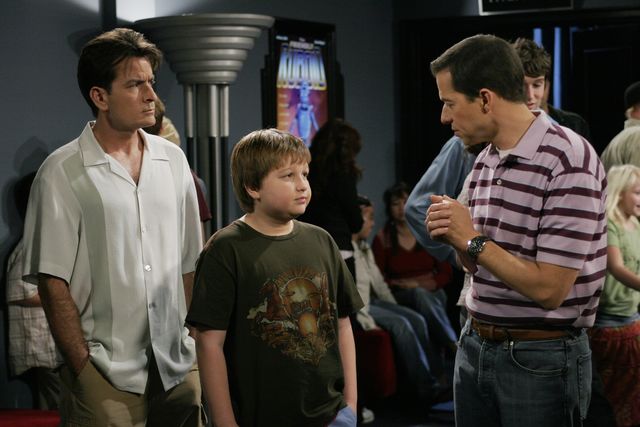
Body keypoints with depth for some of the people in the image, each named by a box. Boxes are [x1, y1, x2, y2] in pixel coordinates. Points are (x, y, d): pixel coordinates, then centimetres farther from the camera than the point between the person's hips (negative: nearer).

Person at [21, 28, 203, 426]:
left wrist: (193, 341, 7)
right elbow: (53, 282, -8)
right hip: (105, 377, -4)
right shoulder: (62, 173, -6)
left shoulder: (173, 159, 8)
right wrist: (83, 369, -11)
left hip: (179, 366, 4)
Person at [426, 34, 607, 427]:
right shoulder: (485, 162, 7)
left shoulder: (569, 161, -18)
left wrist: (472, 239, -15)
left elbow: (549, 288, -21)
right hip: (475, 347, 7)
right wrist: (457, 240, -4)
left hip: (542, 359, -7)